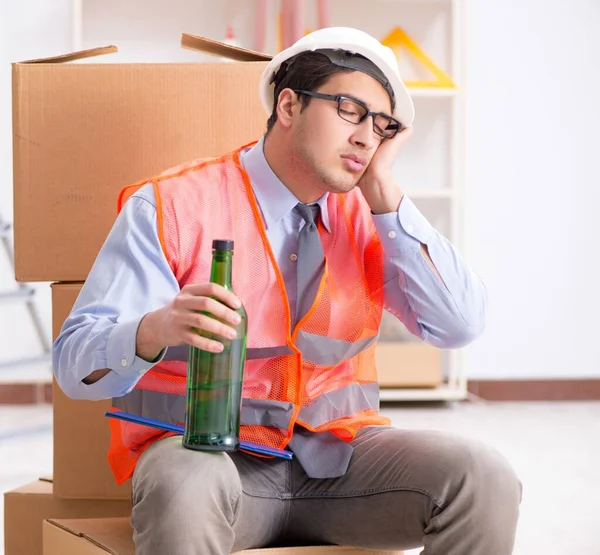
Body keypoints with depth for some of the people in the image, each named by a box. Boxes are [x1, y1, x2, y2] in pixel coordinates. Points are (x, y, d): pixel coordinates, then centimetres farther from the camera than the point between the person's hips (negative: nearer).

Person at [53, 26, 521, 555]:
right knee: (185, 485, -38)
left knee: (484, 477, -20)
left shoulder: (368, 214, 7)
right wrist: (156, 330, -34)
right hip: (206, 452, -4)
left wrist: (384, 194, -7)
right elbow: (75, 361, -11)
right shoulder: (174, 206, -6)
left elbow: (460, 324, -5)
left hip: (338, 453, 4)